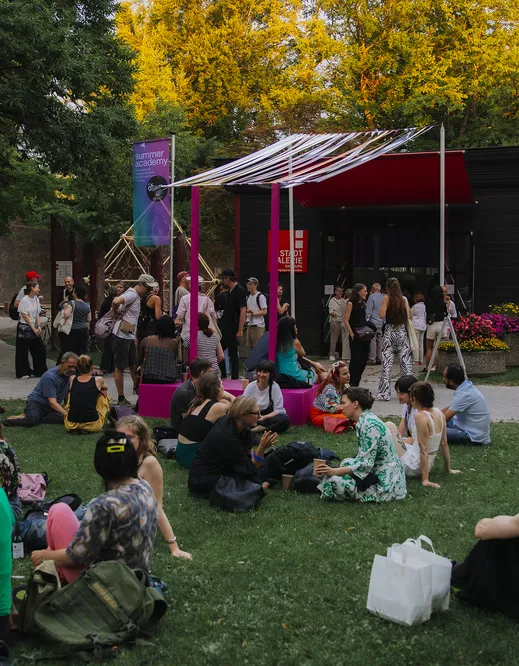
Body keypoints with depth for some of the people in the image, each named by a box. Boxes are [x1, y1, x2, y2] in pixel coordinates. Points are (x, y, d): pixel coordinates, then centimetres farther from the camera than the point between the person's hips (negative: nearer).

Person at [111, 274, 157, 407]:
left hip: (130, 336, 9)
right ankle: (121, 398, 7)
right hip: (121, 335, -9)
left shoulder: (136, 296, 14)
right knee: (120, 367, 0)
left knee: (134, 366, 13)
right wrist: (117, 314, -12)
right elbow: (115, 302, -33)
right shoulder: (132, 295, -16)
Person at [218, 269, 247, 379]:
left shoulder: (239, 291, -14)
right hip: (225, 329, 9)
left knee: (233, 354, -2)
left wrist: (240, 330, -25)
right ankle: (222, 375, 20)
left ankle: (234, 378, 6)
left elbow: (243, 310, -21)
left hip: (234, 330, -9)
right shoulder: (230, 292, 14)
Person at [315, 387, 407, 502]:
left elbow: (366, 464, -23)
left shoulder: (369, 424, -20)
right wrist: (333, 470, 8)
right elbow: (364, 458, 14)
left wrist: (333, 471, -23)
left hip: (385, 483, -10)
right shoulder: (365, 420, 9)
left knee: (333, 481, -17)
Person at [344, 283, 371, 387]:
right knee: (355, 360, -6)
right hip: (356, 335, -7)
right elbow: (346, 321, -11)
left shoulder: (363, 304, 13)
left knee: (364, 359, 7)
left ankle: (356, 383, 17)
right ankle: (352, 385, 1)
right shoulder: (351, 303, -8)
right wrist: (352, 334, -15)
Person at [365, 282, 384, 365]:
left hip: (373, 322, -6)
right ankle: (380, 358, 13)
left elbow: (368, 310, -12)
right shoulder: (384, 297, 8)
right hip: (382, 323, 6)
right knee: (380, 340, 11)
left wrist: (366, 319, -4)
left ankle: (372, 359, -5)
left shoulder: (372, 296, -10)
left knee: (372, 341, -5)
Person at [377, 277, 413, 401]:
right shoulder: (404, 299, 4)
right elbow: (409, 317, 6)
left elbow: (381, 315, -12)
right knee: (405, 361, 6)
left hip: (389, 331, -3)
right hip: (402, 331, 3)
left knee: (387, 362, -1)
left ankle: (384, 393, -2)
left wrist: (381, 306, 6)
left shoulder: (386, 298, -5)